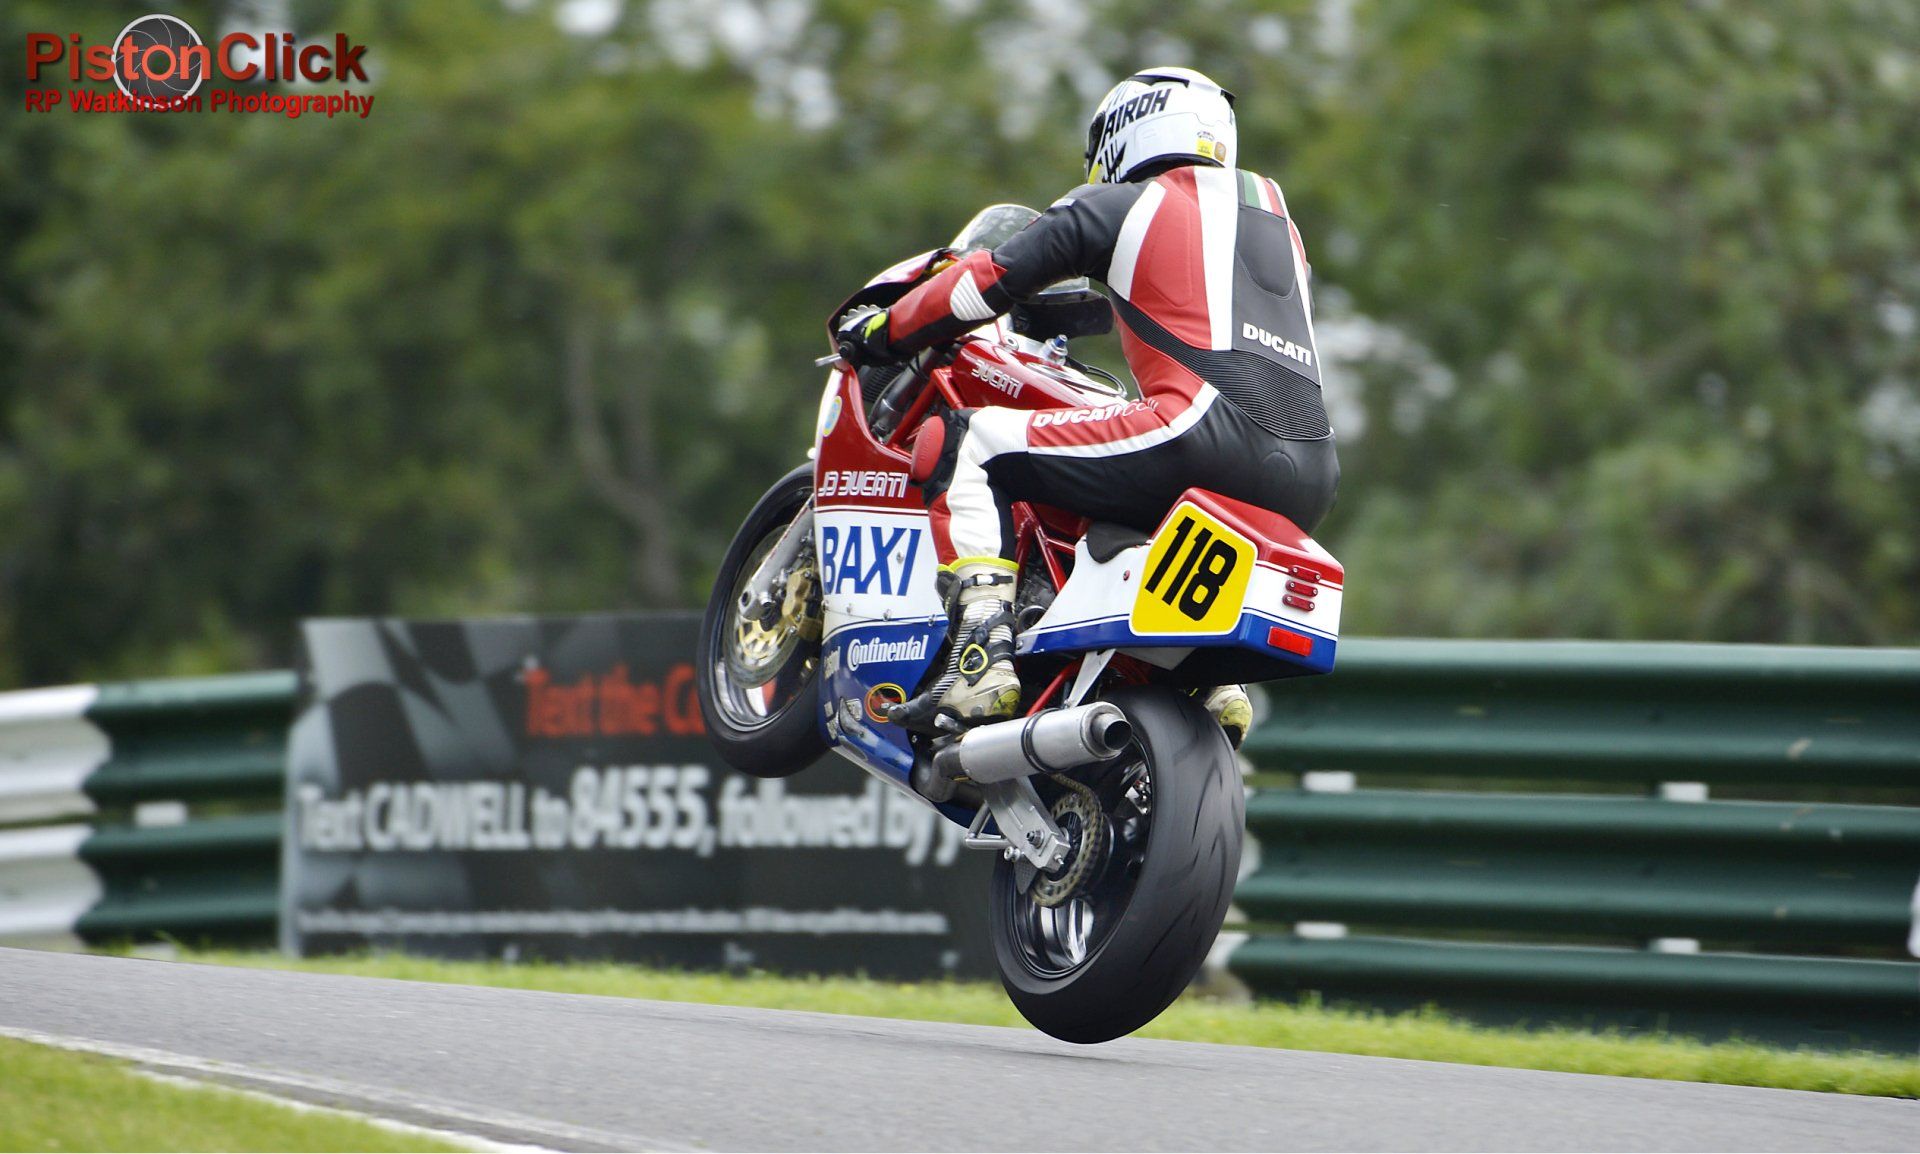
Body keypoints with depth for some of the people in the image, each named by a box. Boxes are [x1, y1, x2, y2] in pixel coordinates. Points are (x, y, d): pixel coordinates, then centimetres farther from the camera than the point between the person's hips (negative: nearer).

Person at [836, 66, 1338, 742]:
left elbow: (992, 280, 12)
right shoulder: (1274, 214, 29)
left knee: (970, 443, 5)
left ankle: (985, 645, -11)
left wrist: (882, 333, 27)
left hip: (1208, 438, -7)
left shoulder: (1119, 206, 11)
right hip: (1311, 479, 7)